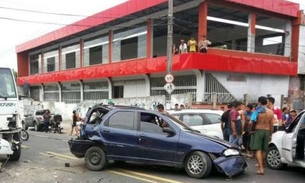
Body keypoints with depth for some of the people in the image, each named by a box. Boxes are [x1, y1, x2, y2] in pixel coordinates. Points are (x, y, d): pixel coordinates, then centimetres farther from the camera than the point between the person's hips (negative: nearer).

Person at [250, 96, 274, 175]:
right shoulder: (271, 112, 1)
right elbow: (272, 125, 3)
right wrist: (270, 134, 12)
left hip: (258, 131, -4)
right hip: (267, 131, 5)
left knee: (258, 150, -5)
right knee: (264, 150, 16)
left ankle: (261, 168, -13)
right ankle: (261, 164, 33)